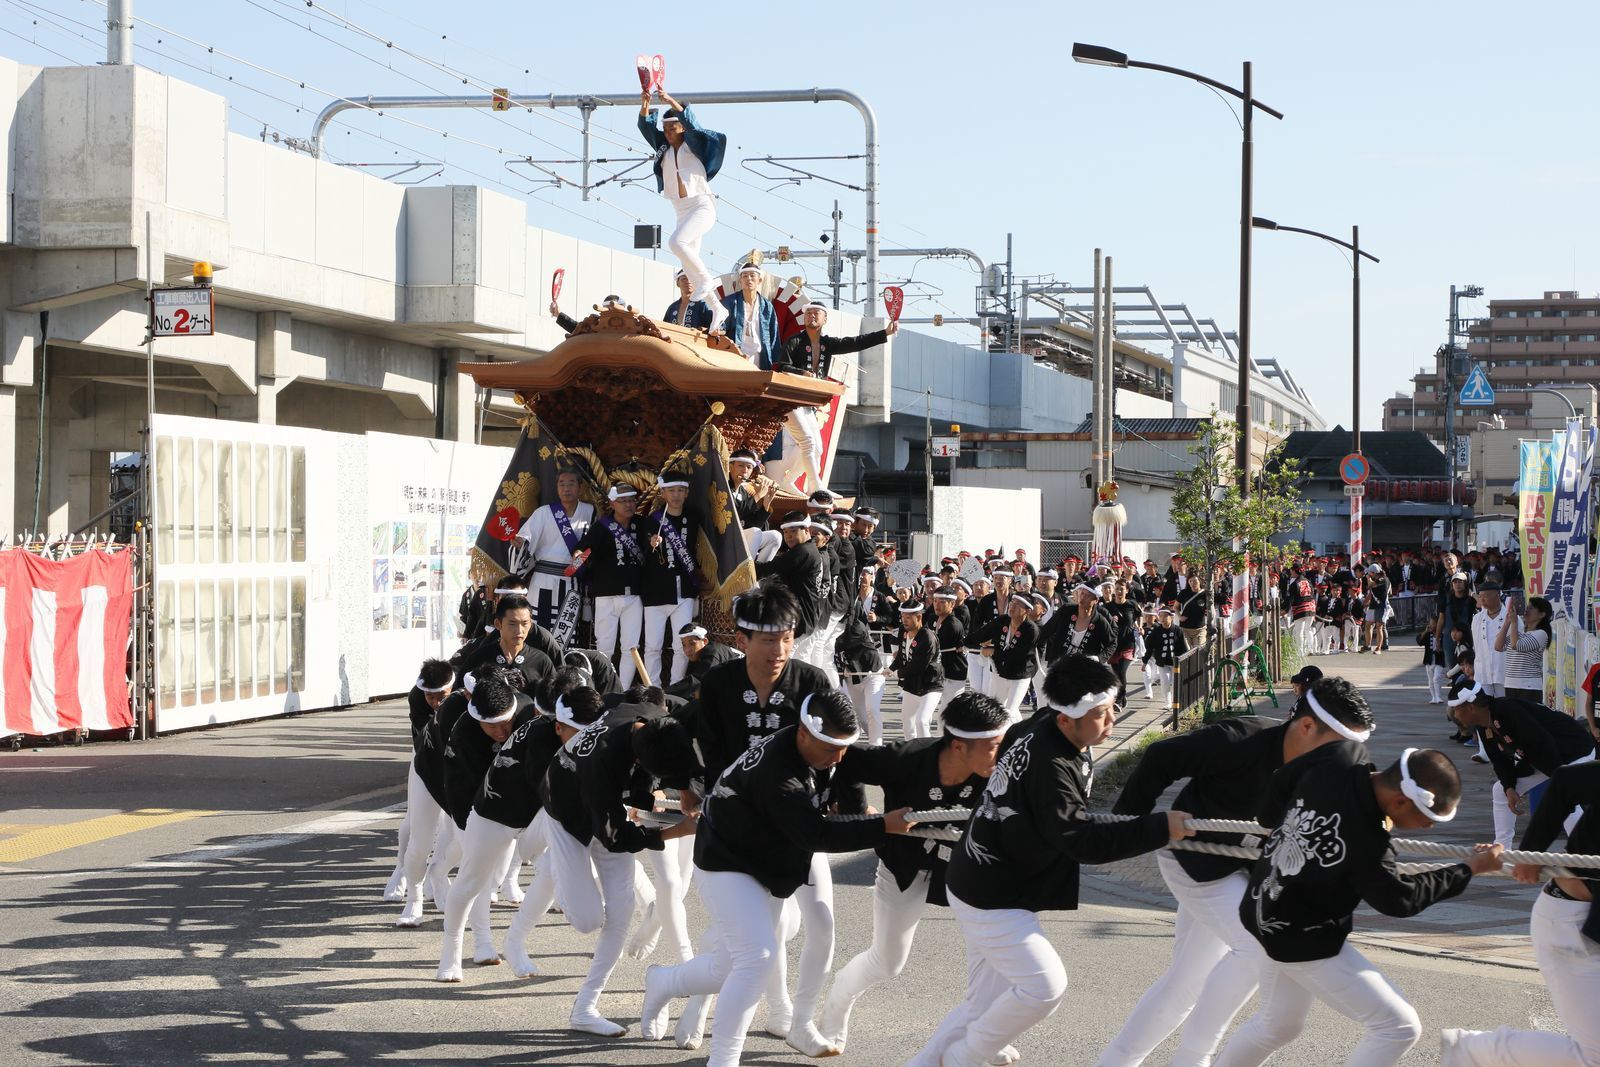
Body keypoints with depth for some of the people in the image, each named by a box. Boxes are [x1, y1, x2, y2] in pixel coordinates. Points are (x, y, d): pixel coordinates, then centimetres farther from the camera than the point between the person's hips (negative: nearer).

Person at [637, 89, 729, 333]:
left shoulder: (694, 145, 0)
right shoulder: (664, 148, 13)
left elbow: (690, 123, -17)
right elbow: (646, 127, 3)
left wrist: (671, 101, -24)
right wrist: (645, 104, -14)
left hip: (702, 206, -7)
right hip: (681, 212, 7)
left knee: (676, 242, -30)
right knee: (690, 265, 3)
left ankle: (707, 279, -16)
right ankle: (717, 309, 12)